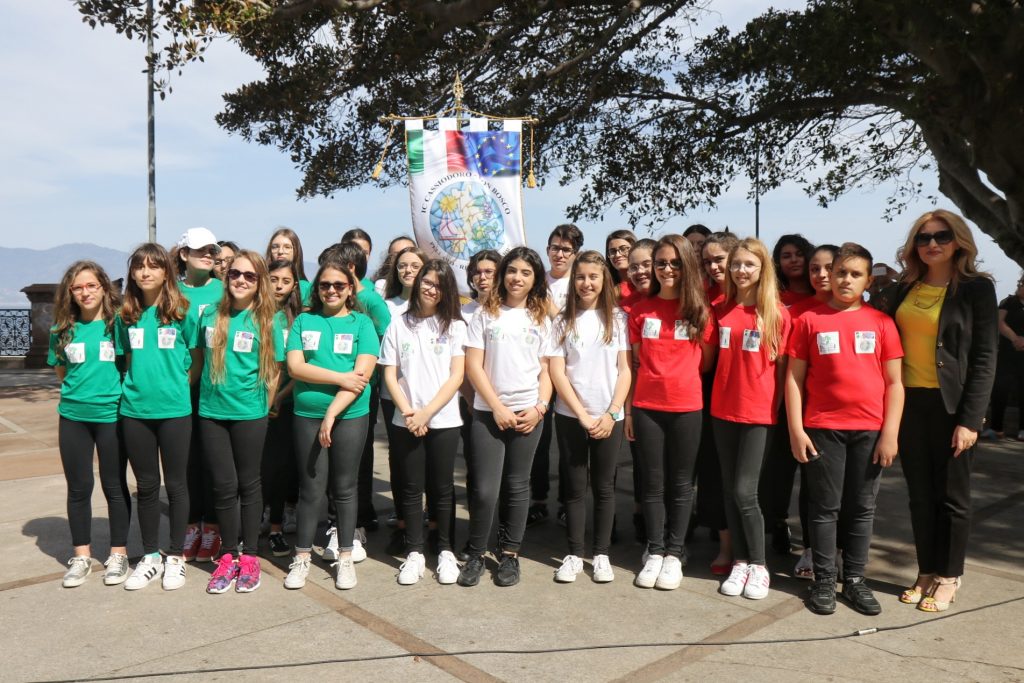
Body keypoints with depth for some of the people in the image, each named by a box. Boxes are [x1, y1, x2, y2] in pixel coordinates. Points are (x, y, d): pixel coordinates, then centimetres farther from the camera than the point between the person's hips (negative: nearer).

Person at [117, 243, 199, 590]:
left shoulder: (182, 311, -2)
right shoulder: (126, 315, 8)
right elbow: (128, 360, 16)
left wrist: (179, 384, -5)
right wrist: (134, 386, 3)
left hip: (174, 409, -3)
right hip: (134, 410, 3)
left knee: (175, 483, 6)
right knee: (146, 484, 11)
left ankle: (176, 557, 19)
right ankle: (150, 557, 24)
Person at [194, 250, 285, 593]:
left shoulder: (269, 320, -4)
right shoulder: (210, 315, 5)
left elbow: (274, 369, -1)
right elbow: (198, 358, 15)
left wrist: (264, 407, -1)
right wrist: (208, 389, 10)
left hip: (249, 413, -3)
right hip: (211, 411, 3)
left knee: (248, 484, 8)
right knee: (223, 485, 7)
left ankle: (249, 556, 19)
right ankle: (228, 555, 21)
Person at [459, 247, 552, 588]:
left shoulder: (541, 319, 10)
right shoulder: (486, 314, 3)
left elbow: (546, 369, 8)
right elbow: (473, 365, -2)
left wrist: (540, 407, -6)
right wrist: (497, 407, -8)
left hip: (528, 414, 2)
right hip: (488, 412, -1)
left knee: (517, 486, 9)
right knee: (484, 489, -4)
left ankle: (510, 554, 22)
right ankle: (475, 554, 14)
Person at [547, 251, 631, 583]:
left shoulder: (618, 318, 2)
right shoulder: (563, 320, 2)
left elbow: (625, 369, -1)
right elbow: (557, 372, -3)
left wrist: (611, 414, -9)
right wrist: (583, 415, -10)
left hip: (609, 418, 0)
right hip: (570, 416, 0)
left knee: (604, 486, 8)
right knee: (574, 487, 7)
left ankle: (601, 554, 20)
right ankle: (574, 554, 18)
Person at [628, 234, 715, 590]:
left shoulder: (699, 310, 2)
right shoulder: (641, 310, 5)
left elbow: (707, 361, 8)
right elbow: (633, 362, 6)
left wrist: (679, 374, -2)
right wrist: (628, 409, 4)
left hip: (686, 407, -1)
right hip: (646, 407, 1)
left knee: (681, 483, 7)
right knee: (653, 482, 8)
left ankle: (674, 554, 19)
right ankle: (654, 552, 20)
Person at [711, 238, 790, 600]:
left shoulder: (777, 313, -3)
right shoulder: (721, 310, 6)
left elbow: (780, 365, 0)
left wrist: (778, 407, -1)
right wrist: (710, 397, 3)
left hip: (759, 411, -4)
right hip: (723, 410, 4)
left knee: (745, 491, -7)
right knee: (729, 489, 8)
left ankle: (759, 565, 10)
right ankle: (740, 562, 20)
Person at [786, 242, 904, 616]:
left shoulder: (881, 322, 3)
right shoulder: (809, 320, 1)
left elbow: (894, 382, 4)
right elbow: (794, 378, 0)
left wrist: (890, 432, -3)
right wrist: (796, 429, -5)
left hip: (869, 430, 1)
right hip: (822, 428, -1)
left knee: (862, 507, 10)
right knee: (825, 507, 6)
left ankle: (854, 579, 23)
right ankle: (824, 580, 17)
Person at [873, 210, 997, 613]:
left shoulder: (976, 289, -4)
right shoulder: (903, 290, 9)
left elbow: (985, 358, -8)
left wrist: (970, 419, -14)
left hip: (950, 405, -4)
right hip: (909, 402, 4)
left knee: (952, 495, 7)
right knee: (919, 494, 12)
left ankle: (948, 578, 21)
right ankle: (926, 572, 25)